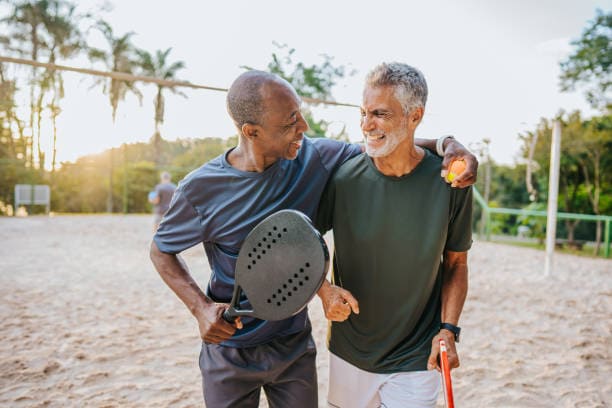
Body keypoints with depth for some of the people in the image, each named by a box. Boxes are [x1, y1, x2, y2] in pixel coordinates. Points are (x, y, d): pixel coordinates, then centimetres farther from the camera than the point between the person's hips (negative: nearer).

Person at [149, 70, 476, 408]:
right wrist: (200, 307, -17)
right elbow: (161, 251, -3)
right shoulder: (200, 189, -19)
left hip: (294, 345, 2)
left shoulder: (315, 157, -13)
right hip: (229, 351, -2)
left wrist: (445, 143, -18)